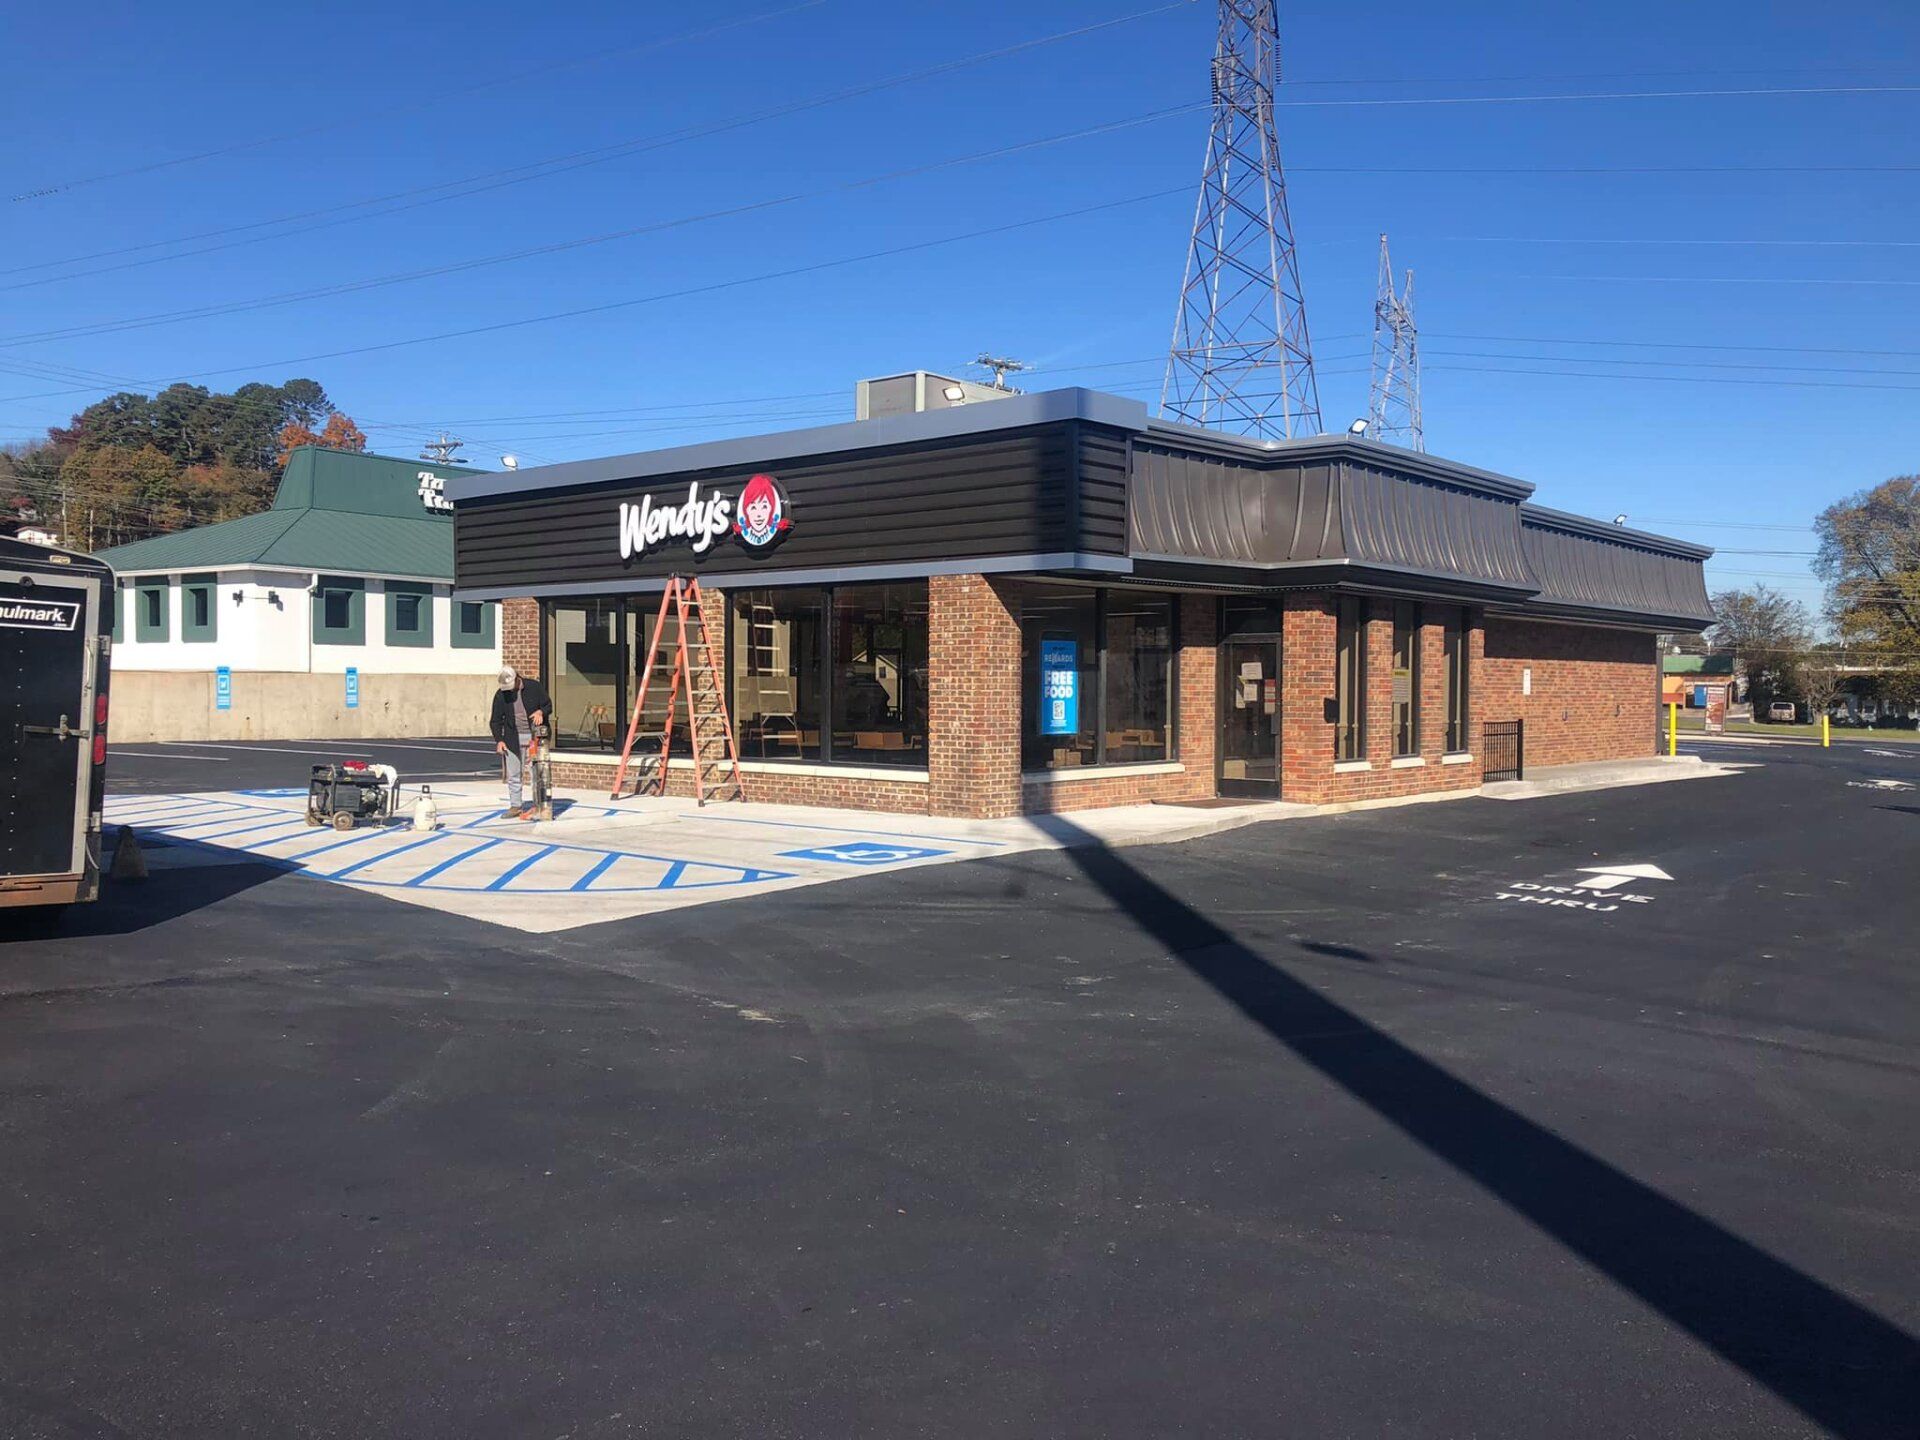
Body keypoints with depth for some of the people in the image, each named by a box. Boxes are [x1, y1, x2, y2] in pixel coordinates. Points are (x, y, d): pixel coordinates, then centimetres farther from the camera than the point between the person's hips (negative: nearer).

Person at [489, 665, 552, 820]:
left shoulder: (534, 687, -3)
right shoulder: (500, 695, 2)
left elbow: (548, 705, 5)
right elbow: (495, 721, 7)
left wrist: (541, 712, -17)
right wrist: (499, 740, -3)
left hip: (534, 736, -2)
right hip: (512, 739, 2)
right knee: (513, 775, 4)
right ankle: (515, 806, 11)